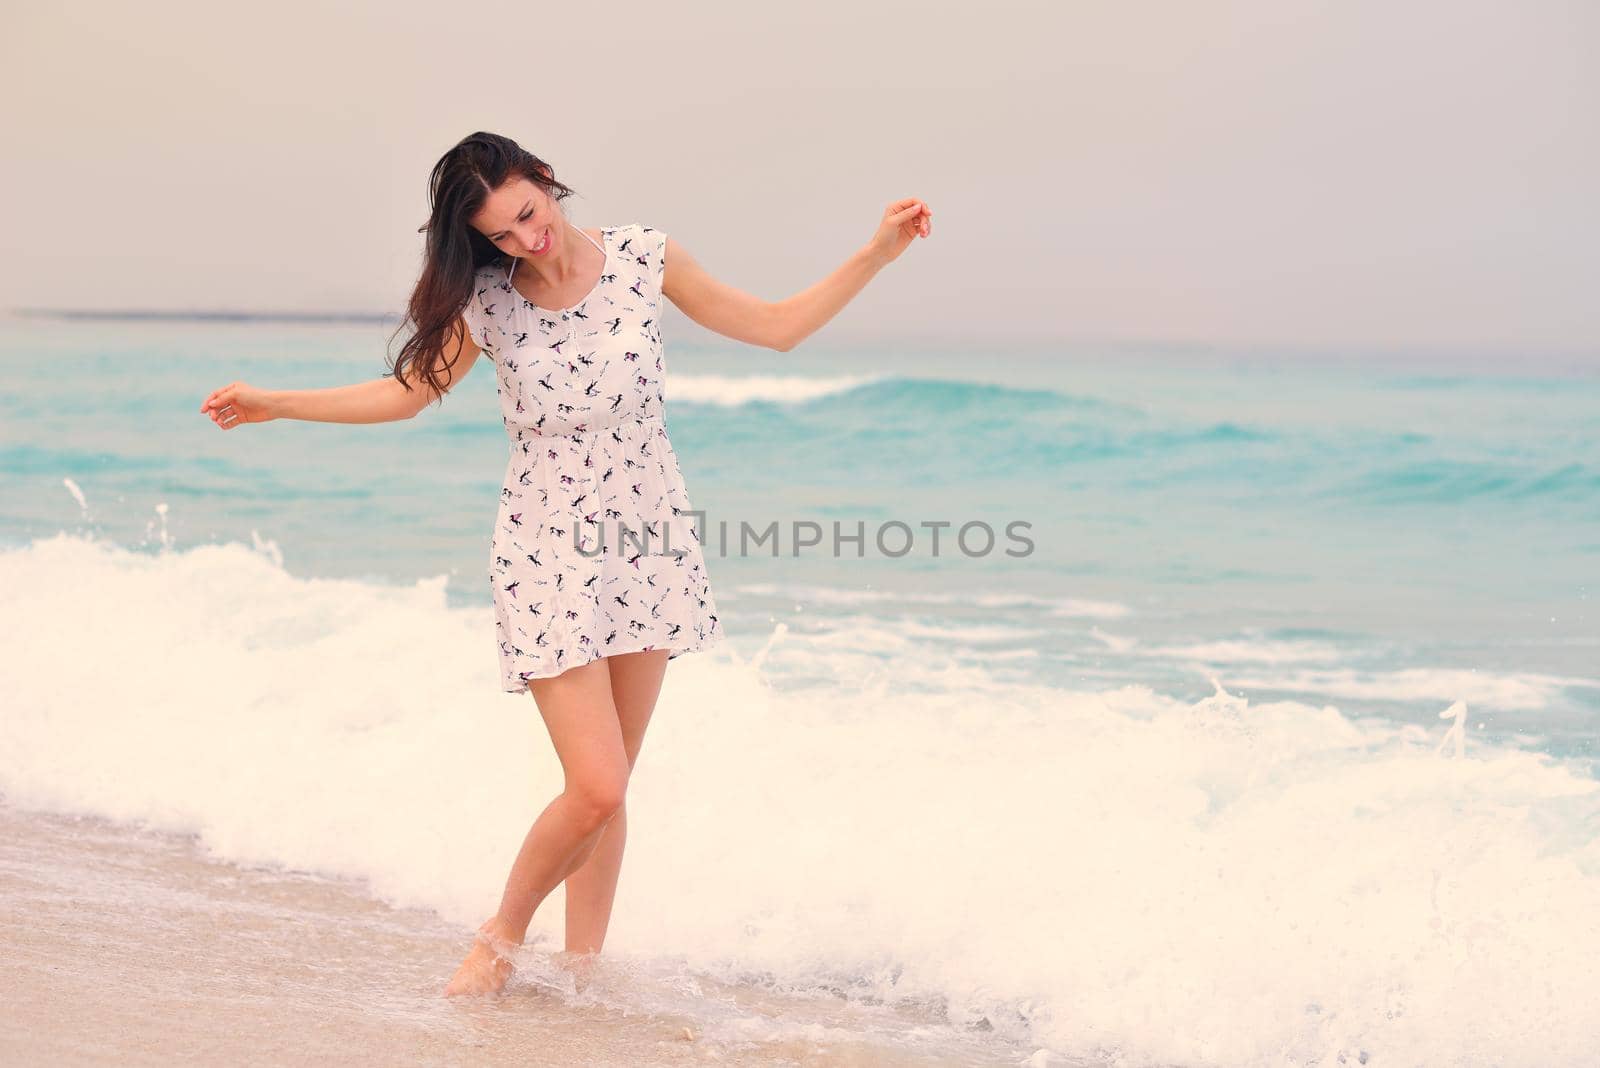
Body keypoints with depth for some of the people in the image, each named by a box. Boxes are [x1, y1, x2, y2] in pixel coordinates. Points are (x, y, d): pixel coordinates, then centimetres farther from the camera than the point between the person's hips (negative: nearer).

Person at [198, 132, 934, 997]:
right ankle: (503, 935, 12)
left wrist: (878, 252, -3)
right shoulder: (486, 302, -7)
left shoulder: (645, 258, -4)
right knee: (595, 787, -12)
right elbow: (407, 392, 5)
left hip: (650, 544, 2)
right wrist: (275, 404, -2)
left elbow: (778, 327, 3)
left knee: (607, 790, 6)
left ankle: (580, 966, 19)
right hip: (548, 556, -2)